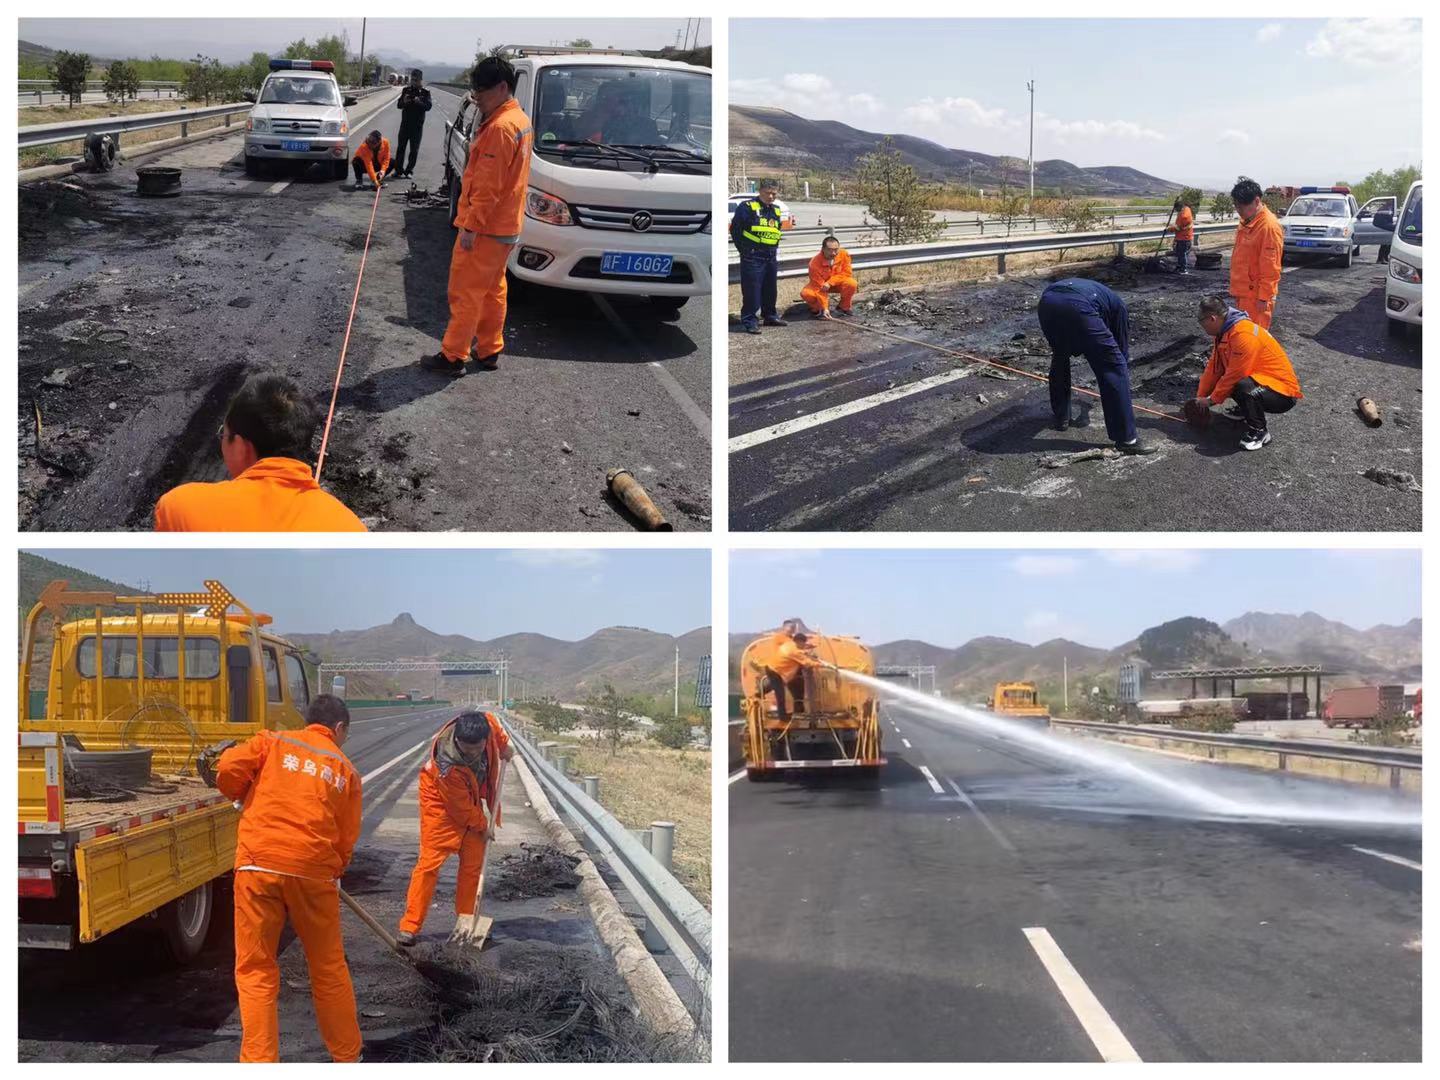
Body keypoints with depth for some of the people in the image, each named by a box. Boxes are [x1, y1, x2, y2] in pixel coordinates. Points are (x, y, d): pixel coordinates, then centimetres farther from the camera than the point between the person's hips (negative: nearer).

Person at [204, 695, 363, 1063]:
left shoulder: (274, 741, 12)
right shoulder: (345, 769, 14)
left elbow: (227, 770, -3)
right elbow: (346, 839, 10)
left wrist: (246, 798, 17)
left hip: (258, 863, -1)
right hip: (315, 870, 1)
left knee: (255, 971, 8)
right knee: (329, 970, 16)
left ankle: (259, 1063, 6)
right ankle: (348, 1056, 27)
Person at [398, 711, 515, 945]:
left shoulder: (488, 723, -27)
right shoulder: (446, 766, -39)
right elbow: (462, 809, -24)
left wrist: (504, 747, 10)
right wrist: (483, 825, -11)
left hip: (470, 798, 6)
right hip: (442, 803, -6)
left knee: (474, 863, 6)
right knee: (430, 862, -11)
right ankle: (409, 926, -8)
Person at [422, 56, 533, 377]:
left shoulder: (500, 127, -21)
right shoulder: (520, 120, 10)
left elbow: (488, 185, -23)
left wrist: (470, 226, -21)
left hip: (485, 228, -10)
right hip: (506, 226, 10)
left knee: (465, 292, -2)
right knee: (492, 291, 17)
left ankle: (453, 356, 4)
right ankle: (488, 351, 25)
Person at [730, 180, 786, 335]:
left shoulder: (775, 211, 14)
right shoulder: (747, 207, -8)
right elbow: (735, 229, -8)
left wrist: (774, 248, 13)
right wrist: (744, 250, -5)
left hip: (770, 257, 7)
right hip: (752, 257, -7)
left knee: (770, 289, 15)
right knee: (752, 289, -7)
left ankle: (770, 316, 28)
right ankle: (750, 321, -3)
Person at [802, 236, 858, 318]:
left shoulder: (844, 254, -23)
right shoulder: (815, 263, -30)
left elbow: (847, 273, -18)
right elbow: (819, 288, -27)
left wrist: (830, 283, -32)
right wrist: (825, 308, -31)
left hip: (837, 284, 2)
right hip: (821, 285, -2)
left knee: (852, 284, -30)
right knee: (806, 293, -31)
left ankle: (843, 307, -2)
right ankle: (817, 309, 3)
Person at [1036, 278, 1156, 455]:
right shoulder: (1117, 305, 33)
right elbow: (1123, 350, 36)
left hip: (1046, 301, 5)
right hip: (1078, 308, -5)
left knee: (1059, 357, 33)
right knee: (1114, 368, 5)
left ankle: (1061, 417, 38)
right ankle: (1126, 438, 5)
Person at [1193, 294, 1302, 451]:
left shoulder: (1243, 334, -26)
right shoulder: (1225, 331, 4)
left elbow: (1235, 375, -24)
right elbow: (1214, 367, 10)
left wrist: (1212, 400, -13)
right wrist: (1200, 397, 10)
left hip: (1283, 392, -10)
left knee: (1245, 387, -38)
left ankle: (1259, 432, -16)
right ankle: (1245, 409, 25)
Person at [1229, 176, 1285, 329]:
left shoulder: (1269, 226, -19)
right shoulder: (1246, 223, 11)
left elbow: (1270, 268, -21)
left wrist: (1264, 297, -20)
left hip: (1256, 295, -9)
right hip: (1243, 292, 9)